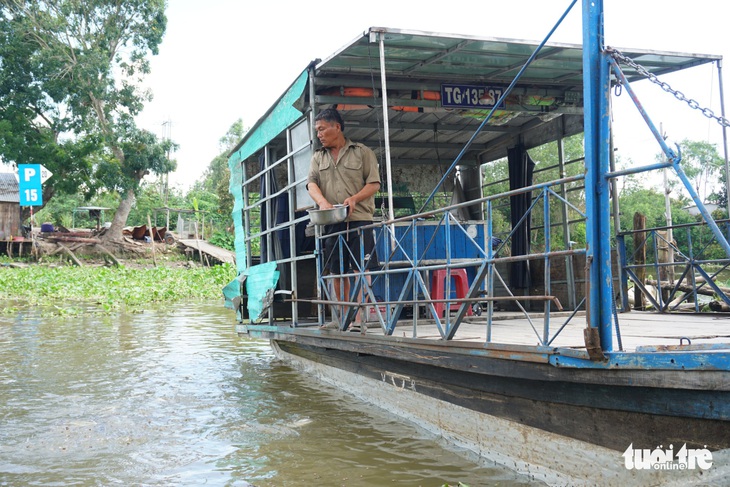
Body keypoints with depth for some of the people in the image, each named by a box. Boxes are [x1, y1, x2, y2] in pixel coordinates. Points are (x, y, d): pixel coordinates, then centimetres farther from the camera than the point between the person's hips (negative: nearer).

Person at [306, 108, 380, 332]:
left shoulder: (362, 152, 5)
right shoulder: (318, 157, 17)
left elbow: (374, 183, 1)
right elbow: (311, 183, 5)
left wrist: (354, 198, -17)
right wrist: (322, 202, -17)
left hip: (359, 219, -4)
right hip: (332, 222, 4)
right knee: (337, 272, 7)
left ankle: (359, 319, -9)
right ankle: (343, 318, 16)